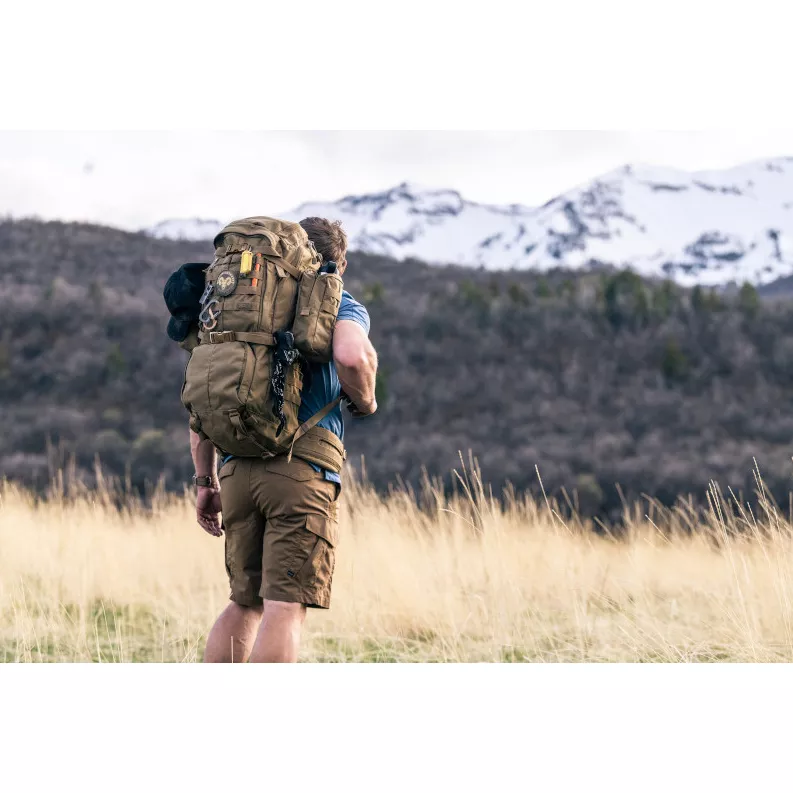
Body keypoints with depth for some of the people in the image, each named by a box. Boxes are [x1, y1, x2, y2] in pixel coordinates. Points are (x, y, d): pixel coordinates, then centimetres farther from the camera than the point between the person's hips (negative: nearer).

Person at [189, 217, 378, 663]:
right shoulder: (343, 307, 6)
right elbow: (352, 355, -19)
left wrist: (207, 481, 21)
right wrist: (365, 402, 2)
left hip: (238, 469, 6)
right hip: (303, 468, -5)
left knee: (245, 603, 18)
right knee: (286, 606, -9)